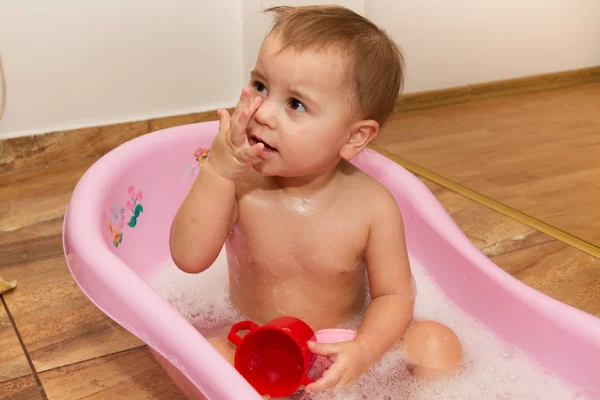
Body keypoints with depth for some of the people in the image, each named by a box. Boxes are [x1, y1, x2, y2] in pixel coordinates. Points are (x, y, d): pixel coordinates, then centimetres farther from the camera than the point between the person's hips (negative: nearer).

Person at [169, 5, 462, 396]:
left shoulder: (373, 206, -18)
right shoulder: (239, 182, -15)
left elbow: (393, 293, -10)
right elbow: (190, 258, -24)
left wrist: (363, 350, -29)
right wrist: (218, 173, -34)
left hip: (337, 351, 0)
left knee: (438, 343, -19)